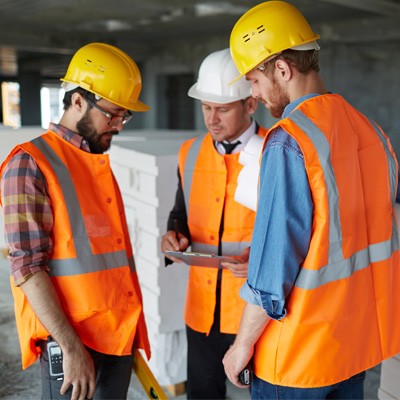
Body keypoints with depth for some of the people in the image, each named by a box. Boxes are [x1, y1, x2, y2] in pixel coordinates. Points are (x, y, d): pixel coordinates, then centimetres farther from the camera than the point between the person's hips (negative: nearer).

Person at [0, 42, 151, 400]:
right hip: (70, 339, -7)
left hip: (120, 333, 7)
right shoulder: (30, 164, -9)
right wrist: (71, 346, -18)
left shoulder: (100, 163, 14)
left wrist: (130, 330, 16)